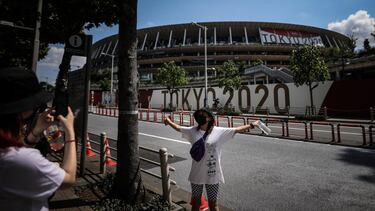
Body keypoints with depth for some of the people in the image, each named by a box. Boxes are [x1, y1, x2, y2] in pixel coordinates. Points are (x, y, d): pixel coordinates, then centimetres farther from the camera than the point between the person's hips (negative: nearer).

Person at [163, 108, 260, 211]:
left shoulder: (220, 131, -9)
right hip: (196, 174, 2)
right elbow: (178, 128, 10)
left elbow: (237, 129, -2)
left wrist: (252, 125, 0)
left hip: (212, 175, -2)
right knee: (195, 202, 23)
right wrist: (169, 122, 22)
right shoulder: (192, 131, -5)